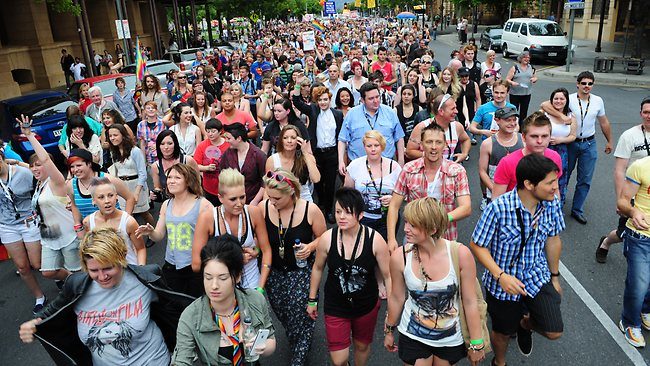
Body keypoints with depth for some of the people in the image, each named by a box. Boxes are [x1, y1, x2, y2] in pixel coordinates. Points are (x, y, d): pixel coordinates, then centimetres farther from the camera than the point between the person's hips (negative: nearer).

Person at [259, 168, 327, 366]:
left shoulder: (310, 210, -18)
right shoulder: (263, 207, -12)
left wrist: (310, 247, -21)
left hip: (301, 272, -3)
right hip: (274, 271, 3)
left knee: (300, 315, -3)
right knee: (281, 313, 15)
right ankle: (295, 341, 47)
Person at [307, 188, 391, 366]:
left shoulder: (375, 240, -21)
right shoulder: (327, 239, -18)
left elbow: (388, 275, -11)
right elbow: (318, 268, 0)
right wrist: (312, 300, 8)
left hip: (367, 306, 0)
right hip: (335, 307, 0)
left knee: (362, 346, 24)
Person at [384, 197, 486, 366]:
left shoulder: (460, 254, -23)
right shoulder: (399, 257, -19)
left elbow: (470, 301, -12)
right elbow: (397, 298, -2)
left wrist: (477, 343, -3)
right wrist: (389, 331, 10)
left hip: (451, 338, 0)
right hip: (413, 336, 0)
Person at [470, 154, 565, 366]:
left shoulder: (552, 203, -12)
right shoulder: (498, 208, -28)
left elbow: (552, 240, 3)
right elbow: (477, 245, -18)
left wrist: (555, 276, 13)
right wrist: (500, 275, -29)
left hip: (538, 277, 3)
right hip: (503, 282, -3)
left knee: (554, 332, -3)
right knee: (503, 332, 18)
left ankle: (525, 324, 34)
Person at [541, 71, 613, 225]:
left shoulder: (598, 101, -2)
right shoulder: (570, 99, -14)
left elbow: (604, 122, 11)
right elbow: (544, 105, -24)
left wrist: (609, 141, 17)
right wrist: (562, 115, -33)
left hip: (589, 144, 3)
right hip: (570, 142, -2)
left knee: (585, 180, 7)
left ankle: (577, 210, 20)